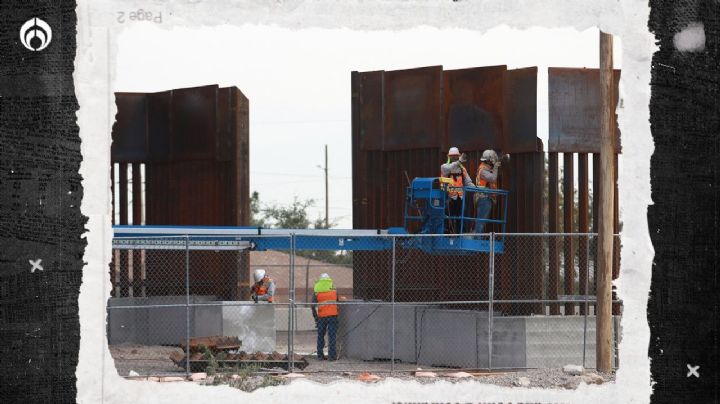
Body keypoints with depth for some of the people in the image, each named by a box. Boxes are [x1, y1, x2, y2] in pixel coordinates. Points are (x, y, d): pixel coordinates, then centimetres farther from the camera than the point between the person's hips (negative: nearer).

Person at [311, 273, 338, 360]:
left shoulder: (316, 294, 1)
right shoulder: (335, 292, 5)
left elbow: (313, 306, -3)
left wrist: (316, 318, 4)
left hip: (321, 317, 0)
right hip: (333, 316, 0)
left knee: (320, 336, 12)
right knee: (332, 336, 2)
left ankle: (320, 355, 12)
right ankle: (332, 355, -2)